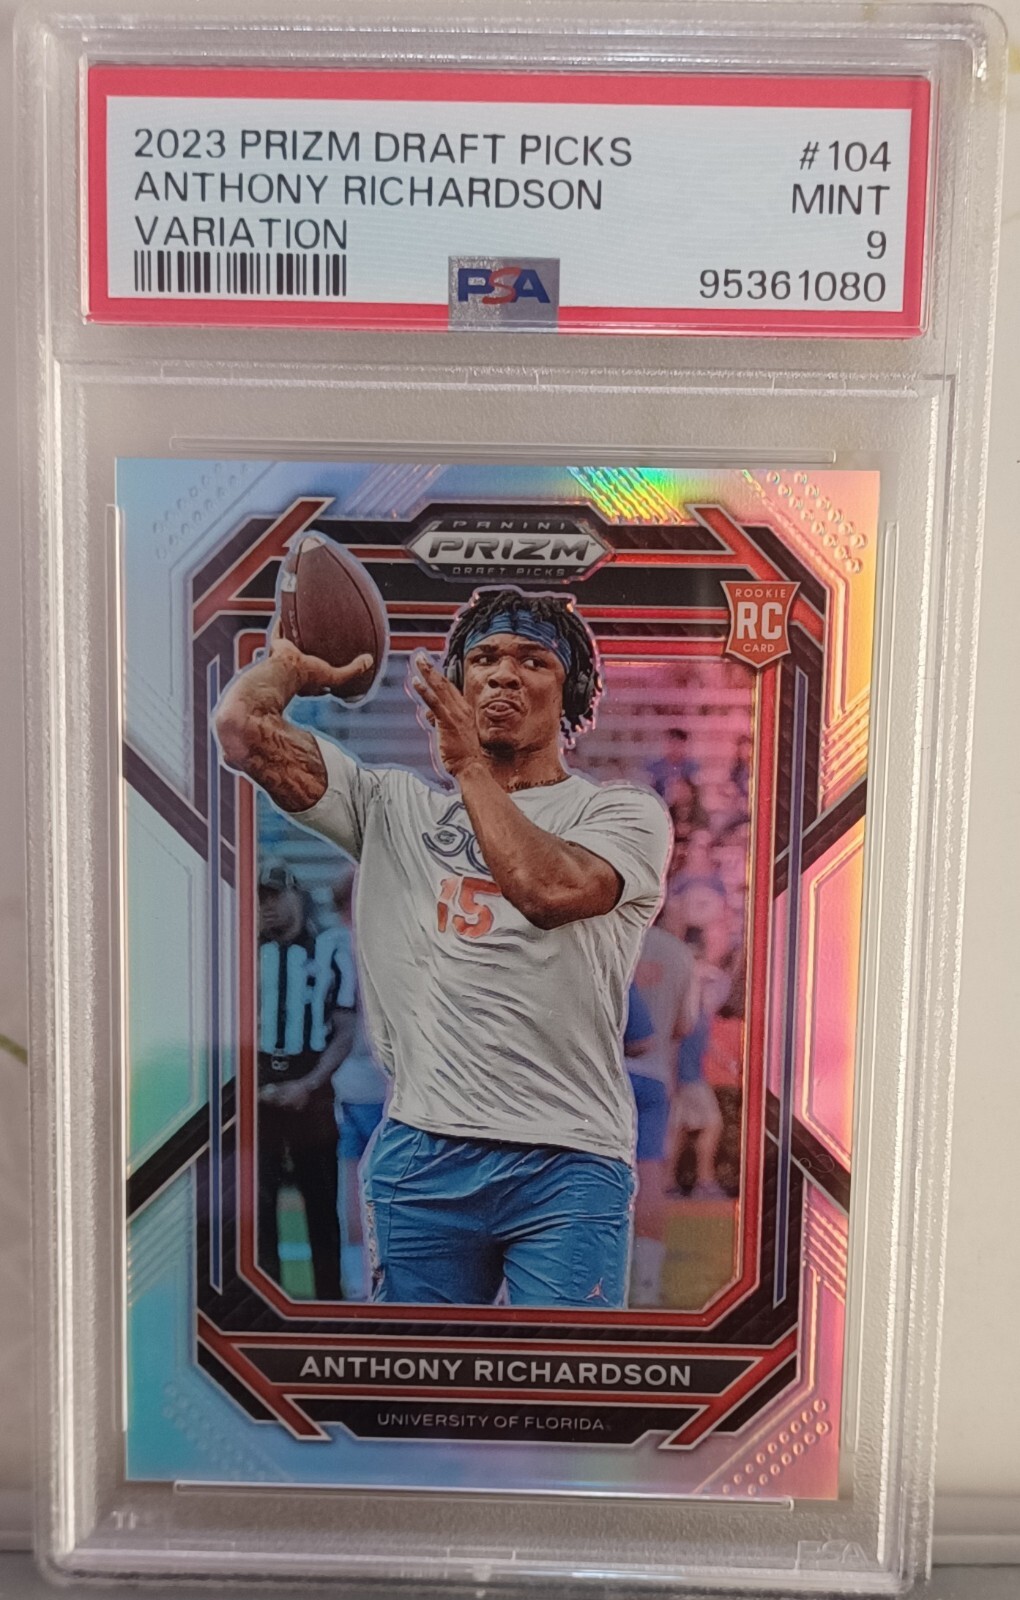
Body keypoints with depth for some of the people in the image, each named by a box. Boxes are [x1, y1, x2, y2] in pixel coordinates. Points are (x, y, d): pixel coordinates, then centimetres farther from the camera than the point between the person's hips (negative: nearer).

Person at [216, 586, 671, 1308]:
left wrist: (470, 765, -8)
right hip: (421, 1155, 3)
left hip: (569, 1164, -2)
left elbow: (548, 887, -18)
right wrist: (299, 662, 19)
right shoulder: (396, 807, 12)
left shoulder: (624, 812, 5)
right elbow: (244, 724, 3)